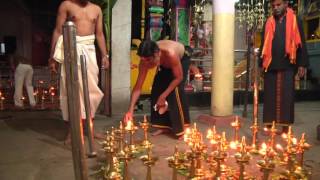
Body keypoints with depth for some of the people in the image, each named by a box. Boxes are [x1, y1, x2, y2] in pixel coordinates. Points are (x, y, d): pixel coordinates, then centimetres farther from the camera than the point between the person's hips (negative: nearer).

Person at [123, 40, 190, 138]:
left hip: (182, 59, -5)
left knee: (176, 91, -21)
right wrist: (130, 110, -34)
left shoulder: (170, 54, -45)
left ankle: (183, 128, -9)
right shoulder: (145, 61, -30)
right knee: (157, 90, -7)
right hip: (165, 65, 5)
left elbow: (179, 77, -30)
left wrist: (163, 96, -30)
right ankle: (164, 125, 7)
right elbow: (138, 87, -26)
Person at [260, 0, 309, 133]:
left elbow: (300, 43, 3)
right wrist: (261, 64, 11)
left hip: (287, 65, -2)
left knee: (286, 96, 0)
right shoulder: (269, 22, 13)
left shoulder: (294, 20, 5)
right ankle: (269, 125, 11)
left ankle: (285, 126, 7)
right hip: (271, 64, 2)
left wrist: (302, 64, -3)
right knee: (270, 96, 3)